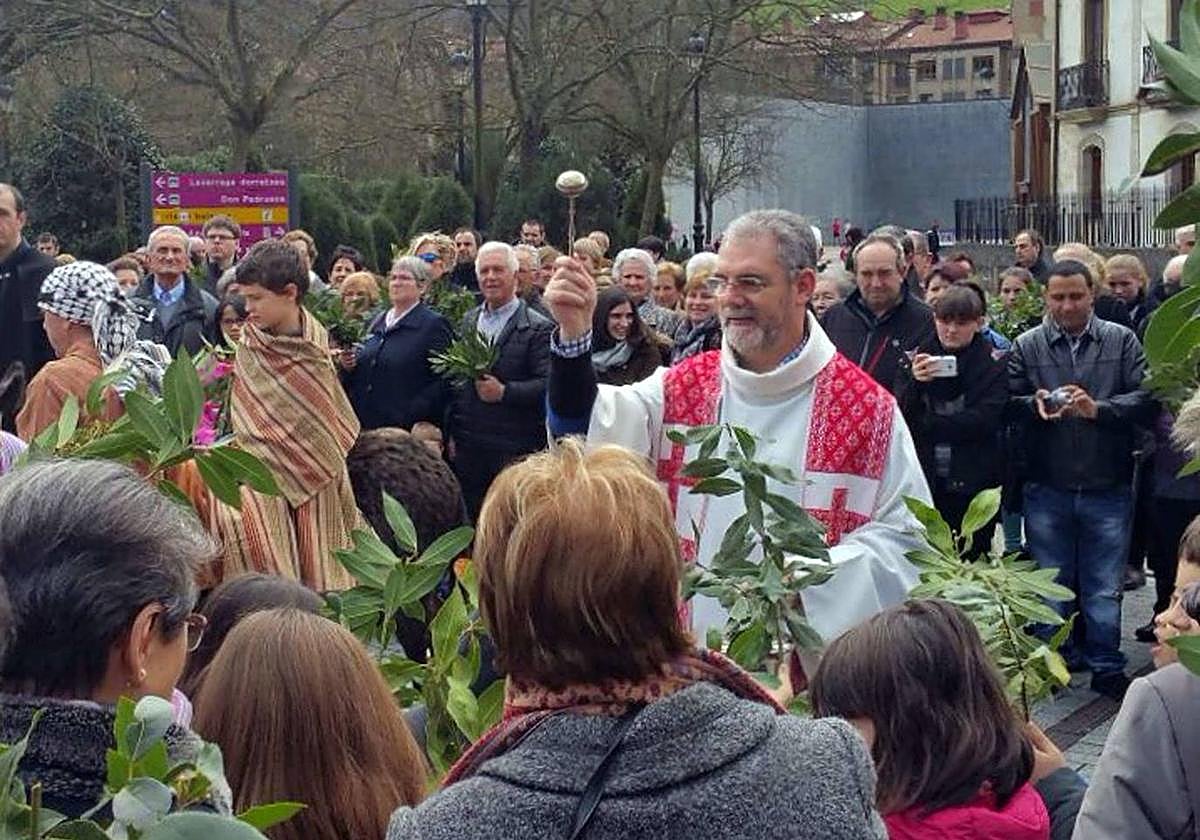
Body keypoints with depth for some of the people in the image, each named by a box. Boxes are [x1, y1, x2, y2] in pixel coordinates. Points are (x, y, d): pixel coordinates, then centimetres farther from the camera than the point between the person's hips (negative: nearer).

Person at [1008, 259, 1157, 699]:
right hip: (1047, 489, 1)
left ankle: (1106, 667, 18)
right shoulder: (1027, 346, 3)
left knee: (1104, 588, 6)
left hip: (1107, 488, -1)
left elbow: (1147, 398, -6)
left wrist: (1099, 408, -19)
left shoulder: (1121, 341, 3)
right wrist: (1034, 405, -19)